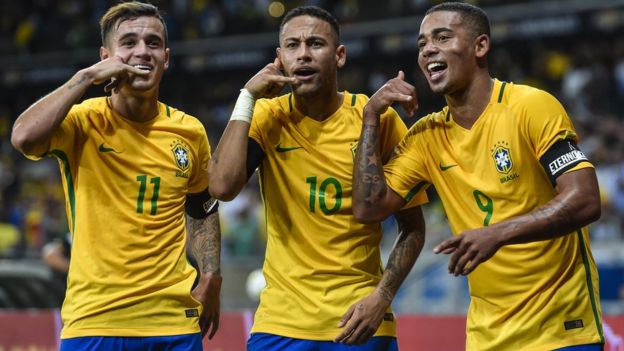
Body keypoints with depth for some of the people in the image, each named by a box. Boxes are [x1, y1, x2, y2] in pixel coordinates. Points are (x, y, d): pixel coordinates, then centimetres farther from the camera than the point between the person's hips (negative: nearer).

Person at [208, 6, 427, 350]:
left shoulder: (377, 118, -3)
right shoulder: (267, 117, -1)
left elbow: (412, 227, 2)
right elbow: (222, 187, -18)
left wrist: (381, 297, -12)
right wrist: (248, 97, -11)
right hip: (280, 321, 1)